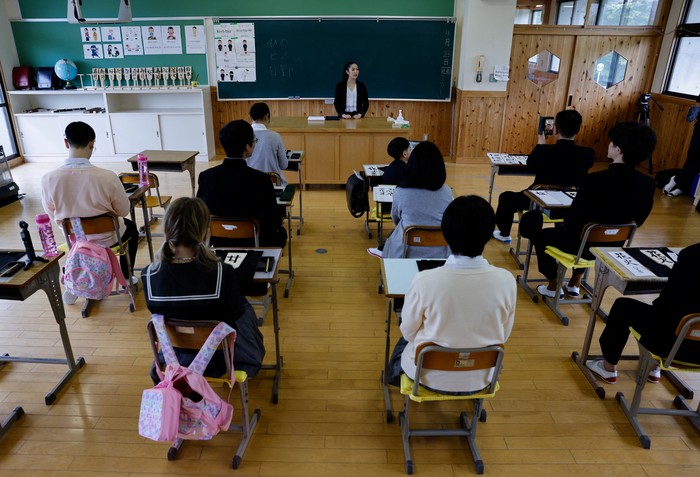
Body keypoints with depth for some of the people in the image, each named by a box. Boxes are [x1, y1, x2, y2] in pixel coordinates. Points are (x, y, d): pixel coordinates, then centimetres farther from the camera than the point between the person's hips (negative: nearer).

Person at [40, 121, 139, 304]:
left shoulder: (48, 179, -20)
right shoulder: (107, 177, -28)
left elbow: (52, 215, -2)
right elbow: (123, 211, -12)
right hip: (106, 239, -3)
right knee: (131, 228, 30)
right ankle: (126, 279, 36)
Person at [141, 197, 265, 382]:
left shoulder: (149, 275, -22)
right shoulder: (222, 273, -33)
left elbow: (157, 311, -2)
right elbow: (236, 312, -13)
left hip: (175, 358, 3)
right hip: (219, 359, -3)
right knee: (245, 308, 27)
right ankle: (253, 357, 48)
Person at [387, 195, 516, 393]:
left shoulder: (424, 281, -30)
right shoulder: (506, 281, -22)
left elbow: (409, 332, -12)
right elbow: (503, 335, -5)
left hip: (430, 377, -2)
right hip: (480, 379, 3)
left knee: (404, 341, 32)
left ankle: (395, 376, 60)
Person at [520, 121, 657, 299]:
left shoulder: (596, 180, -29)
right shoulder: (648, 184, -11)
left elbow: (573, 217, -20)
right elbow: (637, 221, 4)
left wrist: (566, 225, 2)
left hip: (582, 244, -6)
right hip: (611, 247, 6)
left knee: (540, 234, 22)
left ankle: (554, 286, 30)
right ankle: (575, 284, 43)